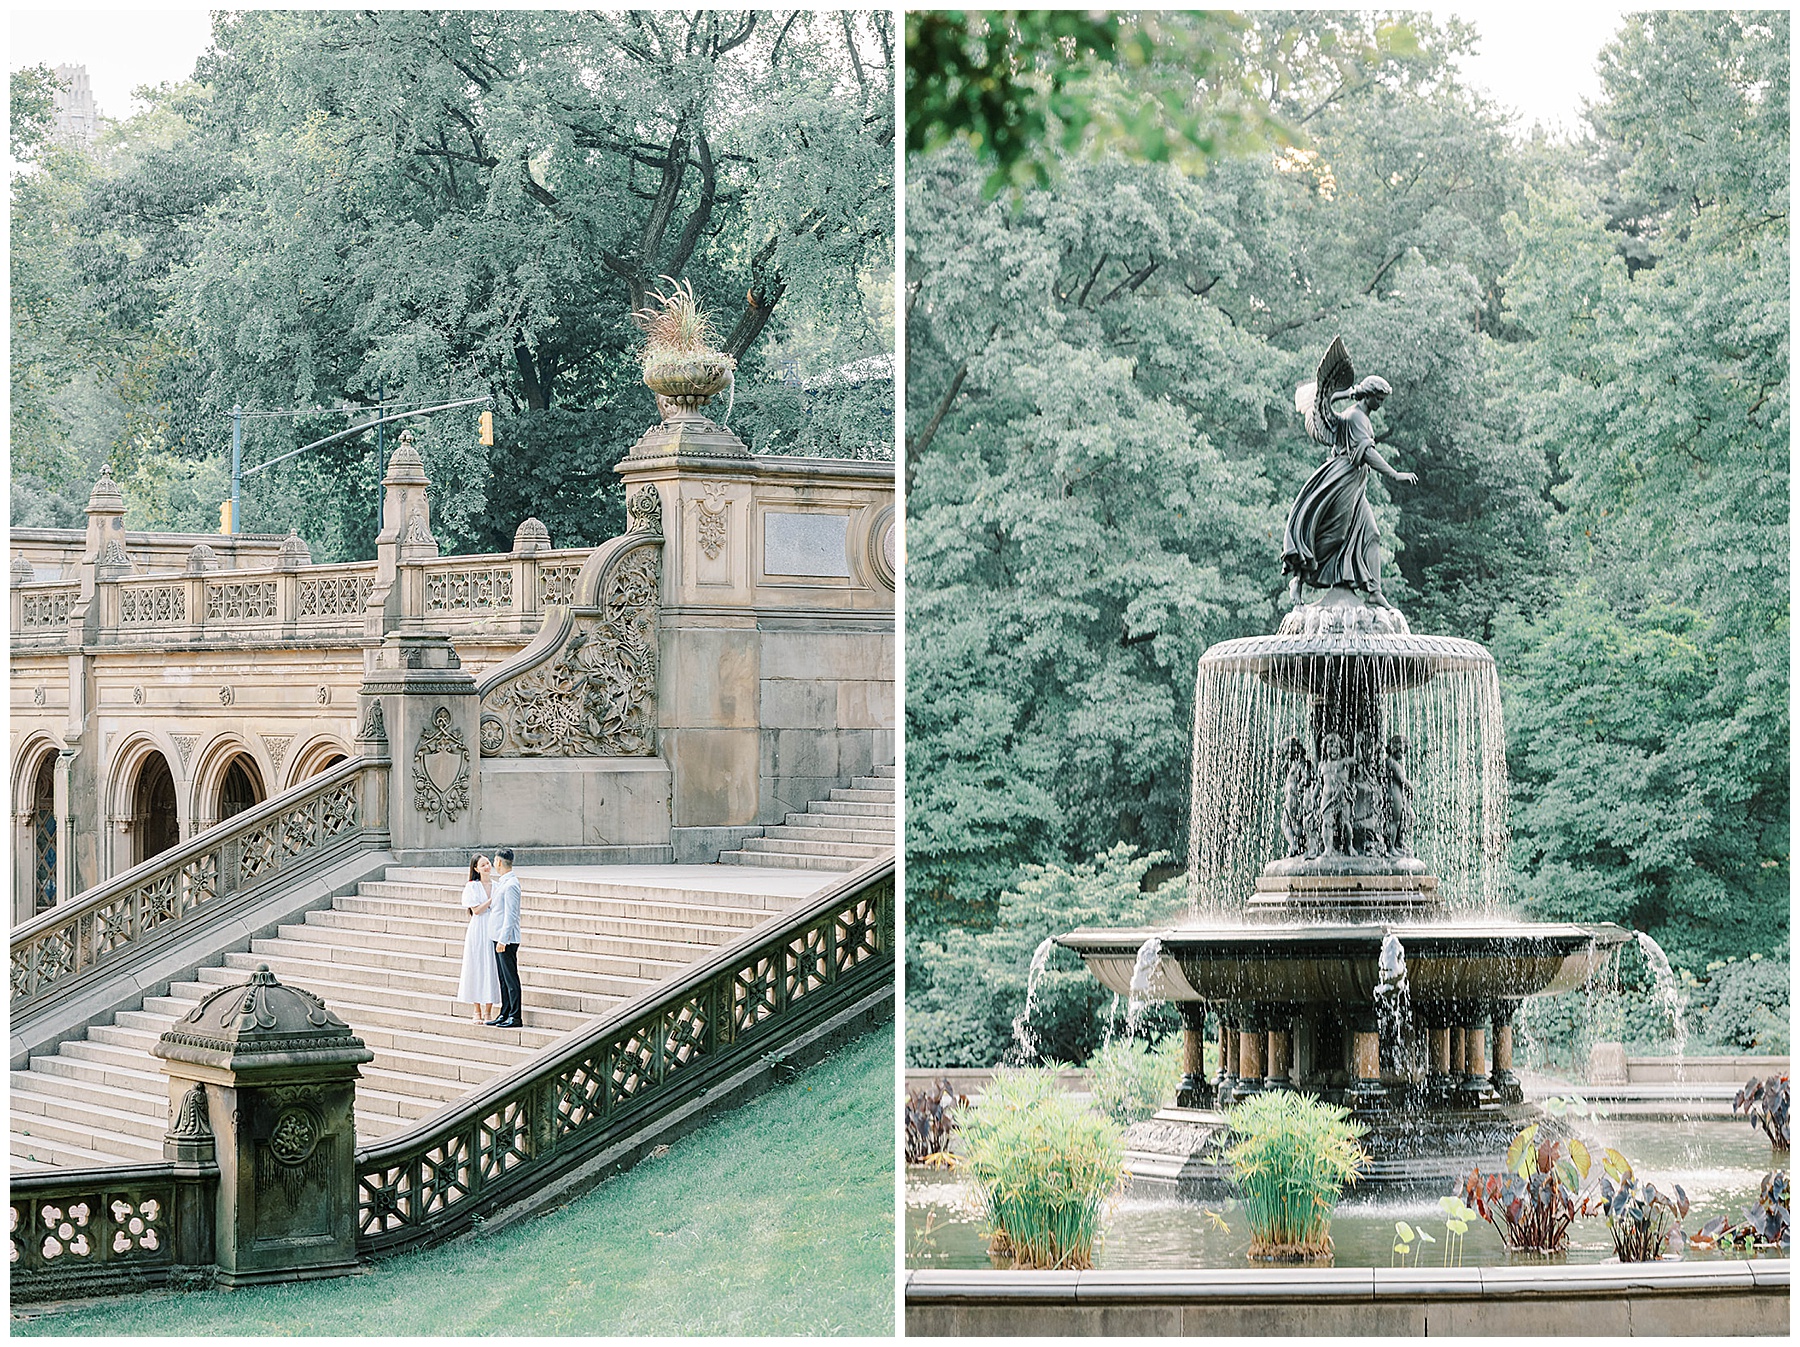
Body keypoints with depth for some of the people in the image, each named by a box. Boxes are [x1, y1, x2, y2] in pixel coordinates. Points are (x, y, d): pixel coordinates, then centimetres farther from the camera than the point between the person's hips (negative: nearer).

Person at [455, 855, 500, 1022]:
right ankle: (477, 1011, 8)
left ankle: (488, 1011, 5)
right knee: (476, 969, -1)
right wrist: (492, 899, -11)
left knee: (491, 969, -1)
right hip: (477, 932, -2)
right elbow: (476, 910, -9)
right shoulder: (472, 886, 0)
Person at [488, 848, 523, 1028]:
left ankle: (515, 1016, -3)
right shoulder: (501, 883, 14)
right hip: (499, 938, 10)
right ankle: (505, 1014, 19)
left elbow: (510, 915, -20)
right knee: (503, 978, 13)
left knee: (511, 977, -5)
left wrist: (503, 940, -21)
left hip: (507, 939, -10)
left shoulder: (510, 884, -17)